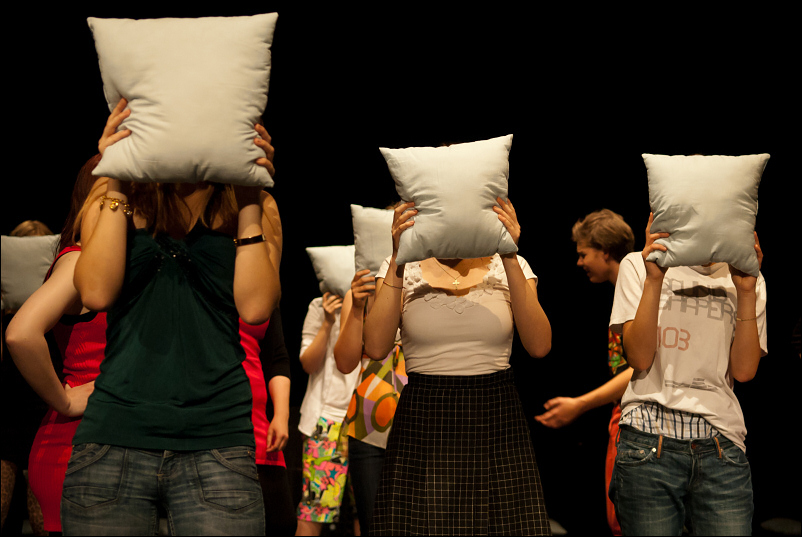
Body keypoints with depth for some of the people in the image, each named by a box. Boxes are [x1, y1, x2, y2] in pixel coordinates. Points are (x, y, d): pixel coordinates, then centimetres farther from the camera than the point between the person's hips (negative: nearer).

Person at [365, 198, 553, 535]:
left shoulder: (509, 265, 4)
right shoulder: (404, 267, 3)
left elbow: (539, 346, -12)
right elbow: (376, 348, -12)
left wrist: (510, 258, -17)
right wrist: (397, 260, -16)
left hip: (496, 422, 1)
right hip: (423, 423, -1)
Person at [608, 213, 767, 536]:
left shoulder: (744, 277, 14)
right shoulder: (639, 264, 9)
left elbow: (743, 371, 3)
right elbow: (639, 358, -3)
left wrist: (746, 292, -4)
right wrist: (654, 279, -10)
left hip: (722, 447, 2)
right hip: (649, 443, -2)